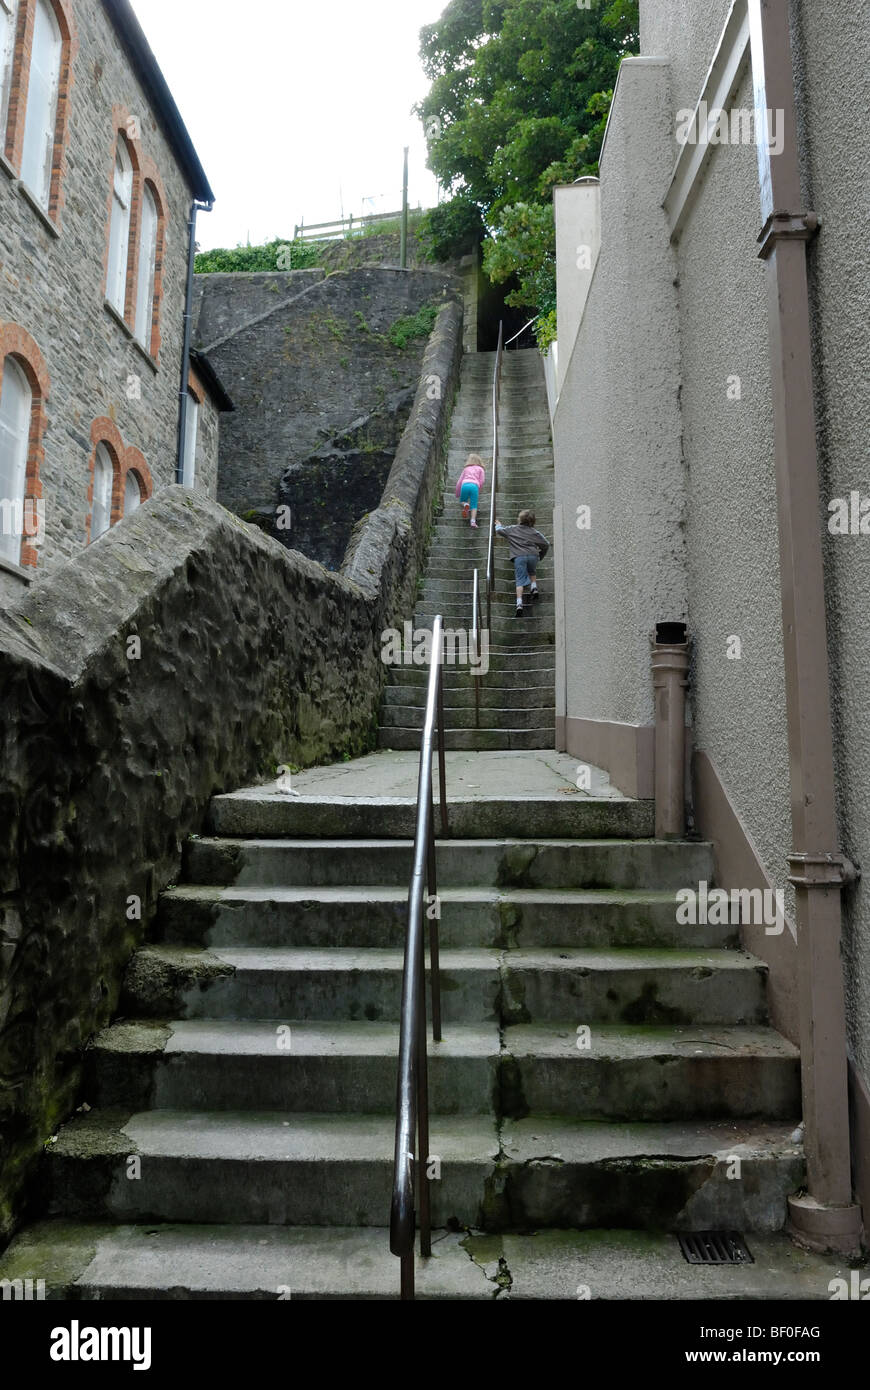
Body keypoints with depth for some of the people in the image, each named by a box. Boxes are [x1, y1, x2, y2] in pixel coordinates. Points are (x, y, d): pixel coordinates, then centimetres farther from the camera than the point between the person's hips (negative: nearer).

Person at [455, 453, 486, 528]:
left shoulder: (466, 469, 29)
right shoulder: (480, 469, 24)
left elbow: (459, 482, 26)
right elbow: (482, 481, 13)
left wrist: (457, 494, 35)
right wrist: (478, 491, 24)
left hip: (465, 485, 1)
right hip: (474, 485, -1)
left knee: (462, 501, 21)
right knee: (474, 505, -2)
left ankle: (465, 505, -14)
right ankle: (473, 521, -24)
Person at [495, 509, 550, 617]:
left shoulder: (512, 529, 14)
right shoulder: (535, 532, 16)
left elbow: (499, 531, 24)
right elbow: (546, 544, 16)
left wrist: (498, 525, 47)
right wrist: (540, 556, 30)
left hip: (519, 557, -2)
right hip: (533, 555, 2)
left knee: (520, 580, -3)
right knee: (532, 573, 31)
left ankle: (519, 604, -16)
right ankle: (534, 589, 10)